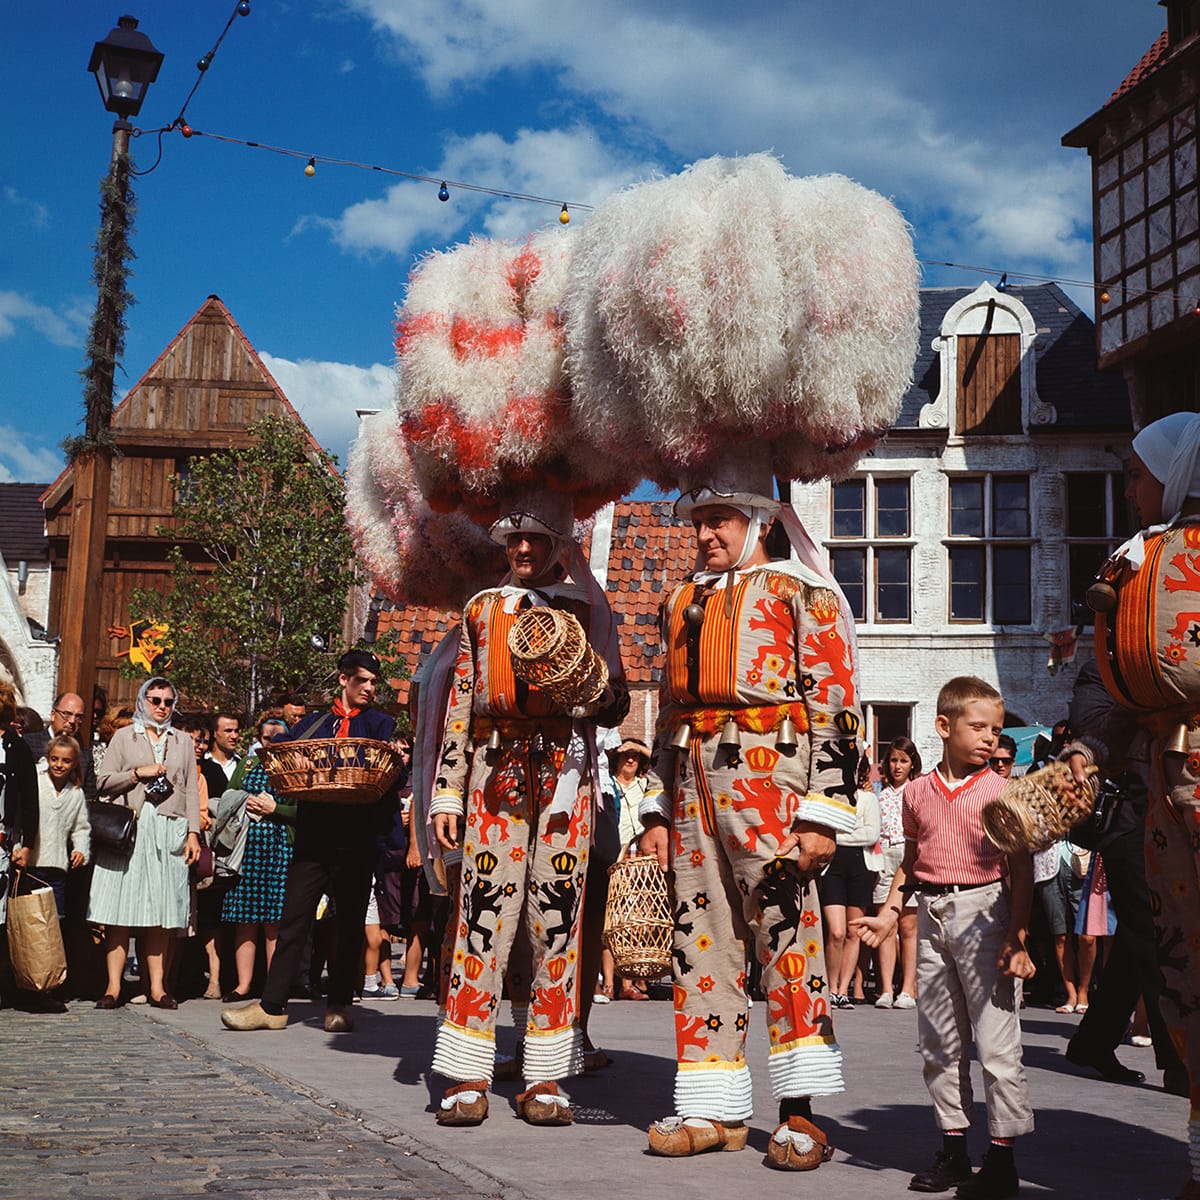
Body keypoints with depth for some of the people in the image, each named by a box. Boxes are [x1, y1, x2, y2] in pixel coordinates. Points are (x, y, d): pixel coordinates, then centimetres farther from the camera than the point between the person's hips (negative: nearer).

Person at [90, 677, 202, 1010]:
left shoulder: (183, 741, 18)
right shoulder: (124, 737, 12)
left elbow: (191, 790, 14)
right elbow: (103, 782, 5)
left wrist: (193, 833, 5)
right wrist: (138, 773, -8)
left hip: (169, 831, 2)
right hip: (129, 829, -2)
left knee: (160, 911, -2)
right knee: (121, 908, -7)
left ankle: (157, 986, -1)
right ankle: (113, 986, -6)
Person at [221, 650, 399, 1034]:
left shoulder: (380, 724, 12)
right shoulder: (314, 724, 16)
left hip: (356, 842, -1)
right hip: (312, 837, 1)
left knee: (350, 924, 5)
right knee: (293, 920, 0)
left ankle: (339, 1005, 14)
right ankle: (272, 1005, 4)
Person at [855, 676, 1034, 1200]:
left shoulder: (1001, 792, -4)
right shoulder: (918, 792, 8)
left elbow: (1021, 872, -5)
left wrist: (1017, 939, -12)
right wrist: (888, 914, 7)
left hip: (984, 912, -5)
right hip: (932, 918, 5)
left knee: (996, 1042, -4)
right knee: (938, 1043, 11)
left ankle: (1002, 1157, 4)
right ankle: (954, 1150, 22)